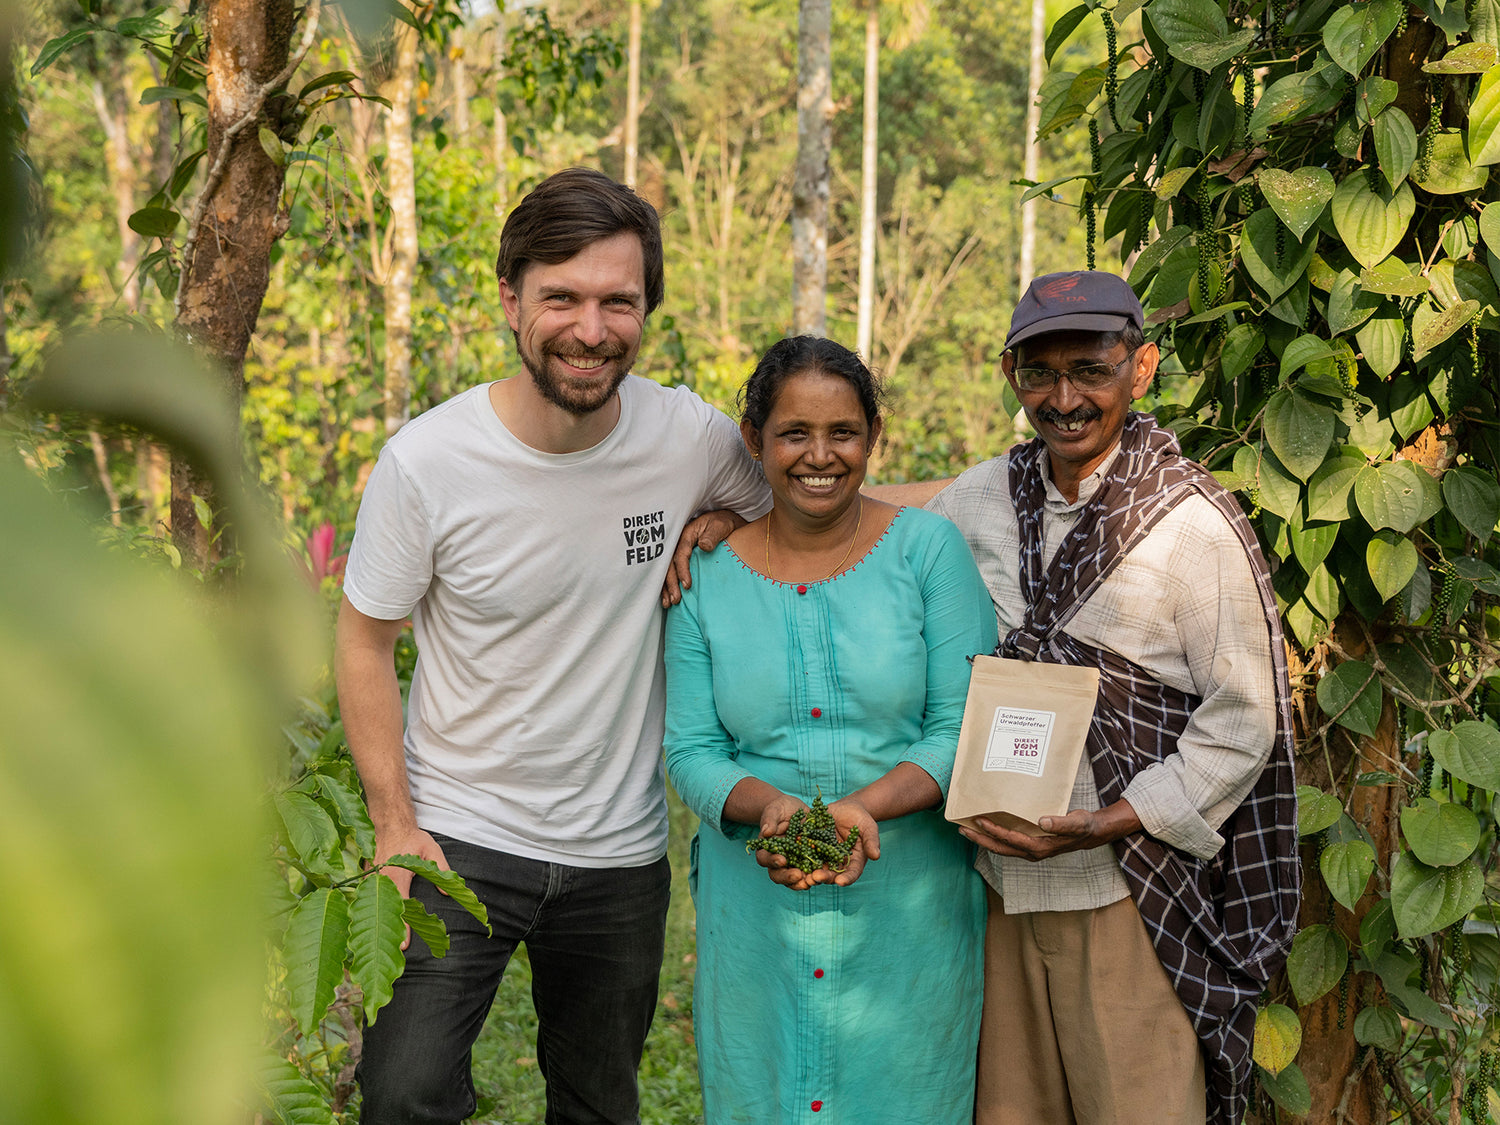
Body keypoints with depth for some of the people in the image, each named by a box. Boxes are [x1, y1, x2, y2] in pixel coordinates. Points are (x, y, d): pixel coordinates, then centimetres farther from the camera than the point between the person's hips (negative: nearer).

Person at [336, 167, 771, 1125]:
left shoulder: (694, 439, -11)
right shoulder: (425, 461, -16)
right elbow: (365, 643, -4)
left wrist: (717, 521, -10)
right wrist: (394, 825, -9)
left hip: (621, 850, 2)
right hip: (457, 833, -2)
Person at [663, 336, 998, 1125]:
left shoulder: (928, 548, -3)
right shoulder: (708, 572, 1)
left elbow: (964, 729, -7)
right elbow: (690, 750, 1)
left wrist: (867, 805, -23)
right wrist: (767, 805, -19)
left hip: (908, 911, -1)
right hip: (756, 910, 1)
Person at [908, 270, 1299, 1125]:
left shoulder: (1194, 524, -10)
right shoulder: (981, 499, 5)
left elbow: (1245, 716, -9)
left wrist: (1111, 822, -17)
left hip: (1130, 890, -5)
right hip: (1002, 873, 5)